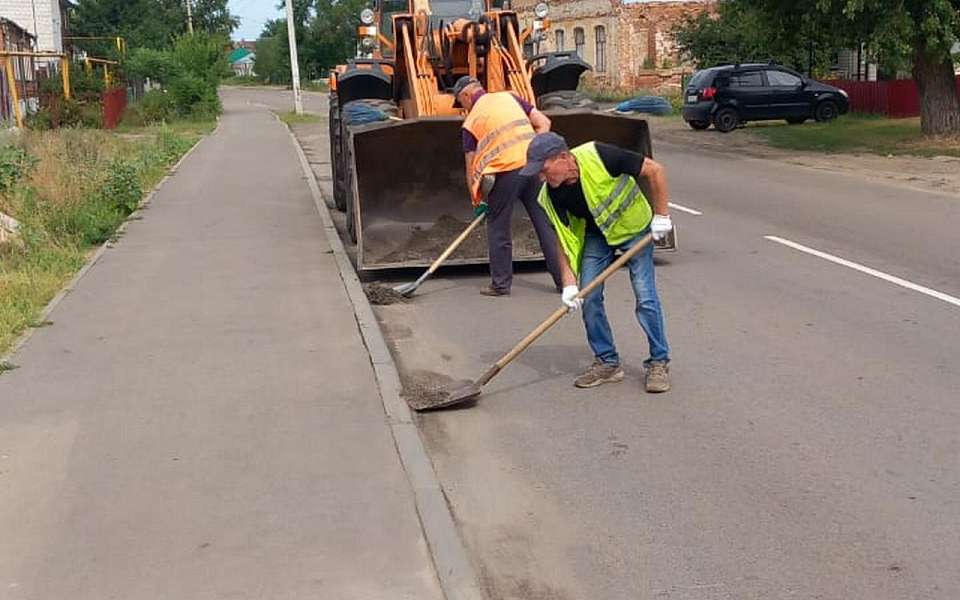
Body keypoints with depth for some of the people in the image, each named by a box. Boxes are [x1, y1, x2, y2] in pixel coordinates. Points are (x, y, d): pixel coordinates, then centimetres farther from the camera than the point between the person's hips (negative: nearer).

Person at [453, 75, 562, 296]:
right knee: (545, 222, 9)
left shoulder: (471, 121, 9)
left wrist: (476, 200, 18)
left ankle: (501, 284, 14)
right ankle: (564, 278, 12)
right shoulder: (509, 97, 18)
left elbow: (471, 166, 10)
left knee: (498, 227, 10)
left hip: (506, 171, -4)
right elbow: (544, 123, 11)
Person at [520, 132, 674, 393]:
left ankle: (659, 363, 5)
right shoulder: (551, 194, -19)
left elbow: (655, 170, -23)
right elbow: (564, 237, -11)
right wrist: (569, 282, -18)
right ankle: (607, 362, 11)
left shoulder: (599, 156, -33)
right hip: (596, 234, 4)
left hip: (635, 227, -4)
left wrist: (661, 216, -20)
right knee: (588, 298, -3)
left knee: (646, 297, -10)